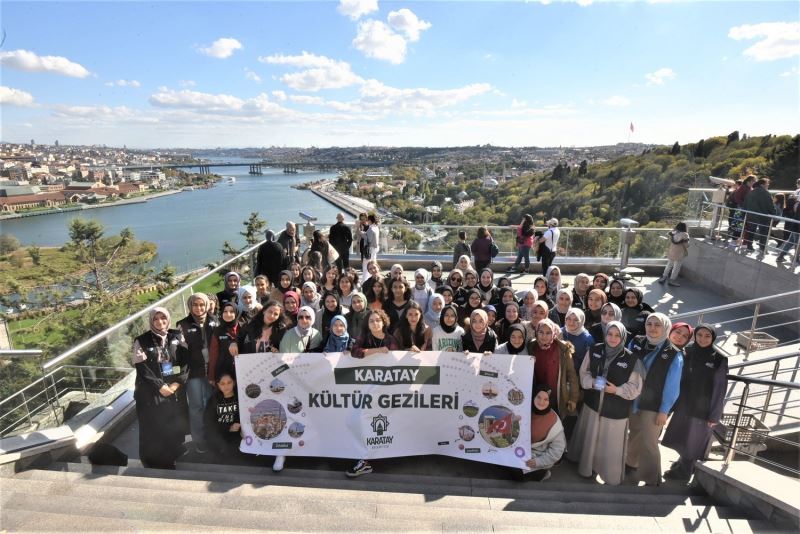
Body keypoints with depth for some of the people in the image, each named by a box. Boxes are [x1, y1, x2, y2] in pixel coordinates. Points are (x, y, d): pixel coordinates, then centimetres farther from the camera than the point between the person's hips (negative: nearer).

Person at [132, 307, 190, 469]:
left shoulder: (177, 337, 5)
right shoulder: (142, 341, -3)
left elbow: (186, 361, 2)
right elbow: (142, 368, -8)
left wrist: (177, 382, -9)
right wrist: (160, 386, -13)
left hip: (176, 391, 3)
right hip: (151, 393, -3)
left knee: (175, 428, 8)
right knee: (154, 431, 1)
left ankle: (172, 462, 26)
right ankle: (155, 466, 17)